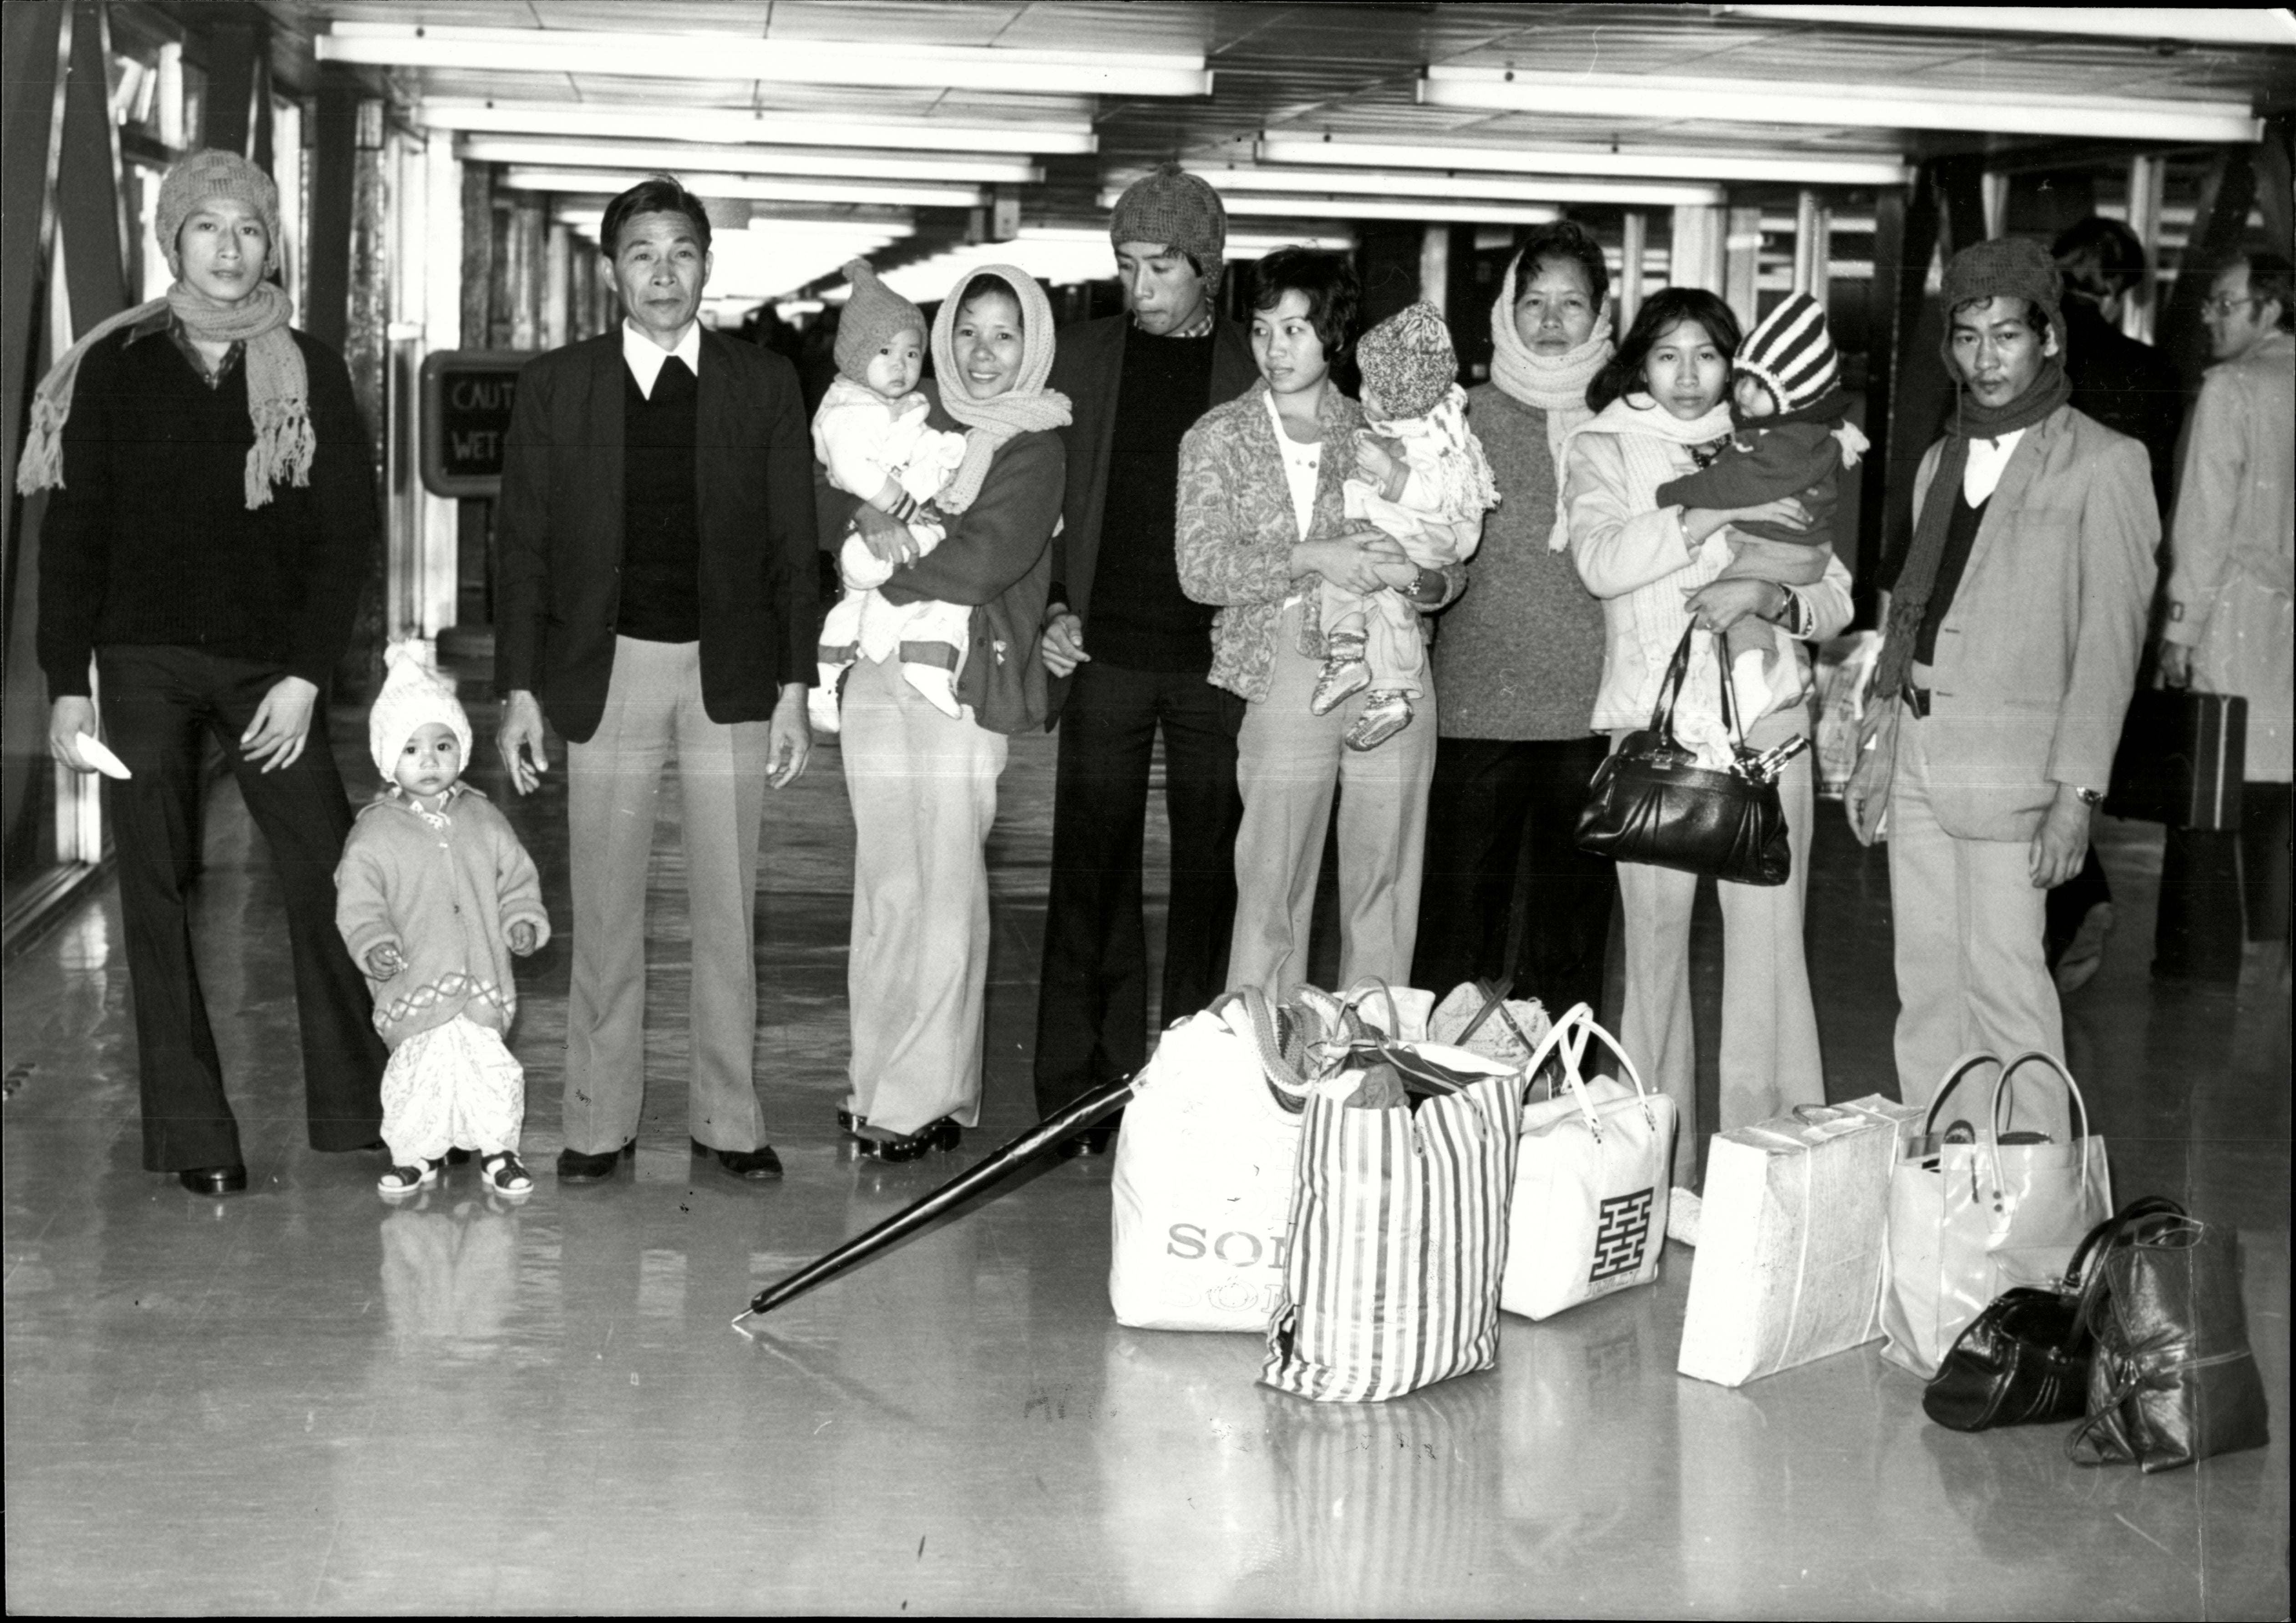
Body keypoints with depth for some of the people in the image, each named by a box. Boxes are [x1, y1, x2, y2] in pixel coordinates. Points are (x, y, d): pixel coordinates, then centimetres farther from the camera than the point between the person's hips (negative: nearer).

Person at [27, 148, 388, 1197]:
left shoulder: (309, 372, 5)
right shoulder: (114, 370, 5)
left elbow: (348, 534, 2)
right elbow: (73, 535, 5)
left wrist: (305, 676, -7)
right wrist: (67, 685, -2)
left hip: (271, 668, 0)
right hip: (142, 667, 1)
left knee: (328, 880, -10)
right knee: (156, 895, 1)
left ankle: (370, 1109, 0)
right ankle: (191, 1136, 8)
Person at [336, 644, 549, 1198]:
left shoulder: (483, 820, 6)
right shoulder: (374, 834, -4)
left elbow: (517, 878, 13)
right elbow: (357, 901, -5)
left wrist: (524, 921, -3)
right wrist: (373, 944, -20)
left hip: (482, 976, 2)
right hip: (414, 982, -2)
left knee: (489, 1067, 3)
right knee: (420, 1071, 0)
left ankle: (498, 1149, 22)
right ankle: (416, 1155, 21)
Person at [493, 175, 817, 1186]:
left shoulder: (764, 384, 5)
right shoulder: (555, 385, 4)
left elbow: (793, 548, 5)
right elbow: (523, 547, 4)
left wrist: (794, 690, -1)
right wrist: (519, 692, -2)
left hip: (732, 672, 0)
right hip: (607, 671, 0)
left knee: (727, 909, 5)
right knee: (604, 911, 4)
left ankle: (727, 1118, 14)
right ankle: (599, 1121, 12)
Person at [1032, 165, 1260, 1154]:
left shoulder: (1257, 368, 4)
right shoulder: (1086, 356, 9)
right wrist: (1053, 609, 0)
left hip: (1219, 657, -1)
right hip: (1106, 652, 1)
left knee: (1211, 875, 4)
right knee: (1092, 876, 1)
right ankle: (1082, 1090, 7)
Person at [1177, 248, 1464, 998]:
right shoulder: (1219, 437, 8)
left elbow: (1453, 563, 12)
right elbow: (1200, 570, -4)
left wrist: (1421, 576, -11)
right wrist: (1311, 558, -14)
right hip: (1287, 675, -2)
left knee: (1385, 893, 4)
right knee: (1271, 894, -5)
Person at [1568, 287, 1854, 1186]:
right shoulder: (1603, 451, 10)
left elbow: (1835, 597, 13)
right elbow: (1600, 561, -10)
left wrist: (1768, 598, -8)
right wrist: (1723, 512, -15)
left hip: (1767, 717, 2)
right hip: (1653, 721, -1)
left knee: (1768, 936, -5)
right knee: (1656, 937, -1)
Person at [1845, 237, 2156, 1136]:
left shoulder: (2104, 463, -3)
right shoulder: (1941, 461, 16)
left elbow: (2110, 635, -8)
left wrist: (2076, 790, -14)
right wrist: (1880, 743, 14)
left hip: (2011, 760, -6)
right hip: (1918, 757, 6)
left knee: (2005, 982, -8)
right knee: (1924, 985, 8)